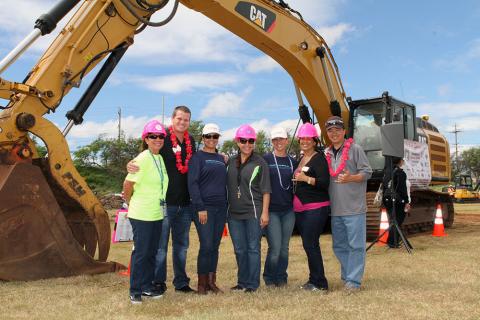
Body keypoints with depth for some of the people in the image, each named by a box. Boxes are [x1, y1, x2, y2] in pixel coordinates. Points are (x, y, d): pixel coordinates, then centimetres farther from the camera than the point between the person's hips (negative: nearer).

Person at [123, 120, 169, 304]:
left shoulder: (160, 158, 7)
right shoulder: (142, 159, -16)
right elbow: (128, 185, -13)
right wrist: (131, 204, 0)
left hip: (157, 214, 7)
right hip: (141, 215, -7)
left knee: (152, 252, 14)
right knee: (141, 252, 0)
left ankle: (147, 287, 26)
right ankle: (135, 291, 13)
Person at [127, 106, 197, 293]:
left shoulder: (191, 141, 10)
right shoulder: (163, 138, -8)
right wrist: (132, 166, -31)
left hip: (185, 203, 6)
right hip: (164, 202, -5)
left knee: (182, 245, 15)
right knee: (161, 245, 4)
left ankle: (181, 282, 26)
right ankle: (158, 282, 17)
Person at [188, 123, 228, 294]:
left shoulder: (221, 159, 16)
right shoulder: (197, 157, -2)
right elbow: (192, 183, -9)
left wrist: (226, 206, 13)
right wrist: (200, 208, -16)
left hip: (220, 208, 6)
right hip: (204, 207, -5)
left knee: (215, 246, 8)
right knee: (206, 245, -7)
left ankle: (211, 282, 18)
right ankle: (202, 284, 6)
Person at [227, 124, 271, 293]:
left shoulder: (260, 162, -3)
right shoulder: (231, 162, 9)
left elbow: (265, 190, -4)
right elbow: (227, 186, 14)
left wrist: (265, 212, -10)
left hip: (253, 212, -4)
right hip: (234, 213, 4)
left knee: (253, 248, 1)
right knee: (239, 250, 12)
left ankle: (252, 284, 10)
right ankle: (242, 282, 25)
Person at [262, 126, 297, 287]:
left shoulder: (293, 162, 11)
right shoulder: (266, 159, 0)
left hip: (289, 210, 4)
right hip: (272, 210, -4)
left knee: (284, 247, 9)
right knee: (275, 247, -7)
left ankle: (281, 277, 23)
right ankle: (269, 278, 14)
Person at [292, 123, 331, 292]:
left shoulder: (318, 158, -8)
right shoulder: (300, 159, 17)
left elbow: (325, 182, -18)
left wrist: (307, 179, -28)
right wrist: (296, 179, 10)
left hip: (316, 208, -8)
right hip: (300, 208, 8)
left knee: (310, 244, -9)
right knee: (308, 244, 12)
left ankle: (320, 283, 0)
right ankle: (314, 280, 21)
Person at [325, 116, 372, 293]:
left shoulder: (355, 149, -2)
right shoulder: (326, 154, 12)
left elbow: (367, 172, -5)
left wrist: (350, 178, -20)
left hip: (354, 208, -6)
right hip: (335, 210, 6)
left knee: (356, 245, -2)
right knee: (339, 246, 14)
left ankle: (353, 281, 4)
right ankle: (348, 275, 27)